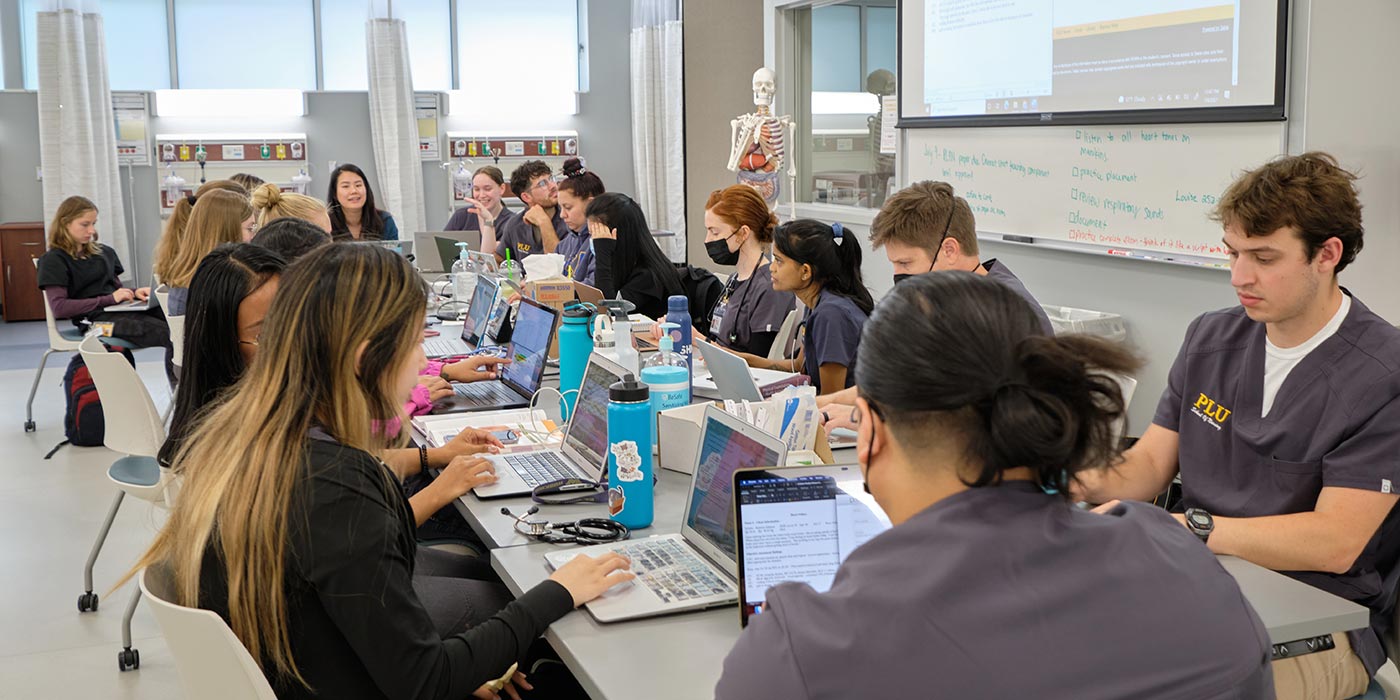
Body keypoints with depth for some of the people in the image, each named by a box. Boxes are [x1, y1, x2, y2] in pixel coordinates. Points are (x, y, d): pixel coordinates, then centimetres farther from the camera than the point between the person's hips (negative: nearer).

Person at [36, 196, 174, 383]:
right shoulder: (54, 260, 3)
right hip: (95, 318, -7)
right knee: (168, 333, -30)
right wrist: (109, 299, -12)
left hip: (121, 310, 7)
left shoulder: (103, 252, 24)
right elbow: (59, 308, -7)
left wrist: (135, 292, 5)